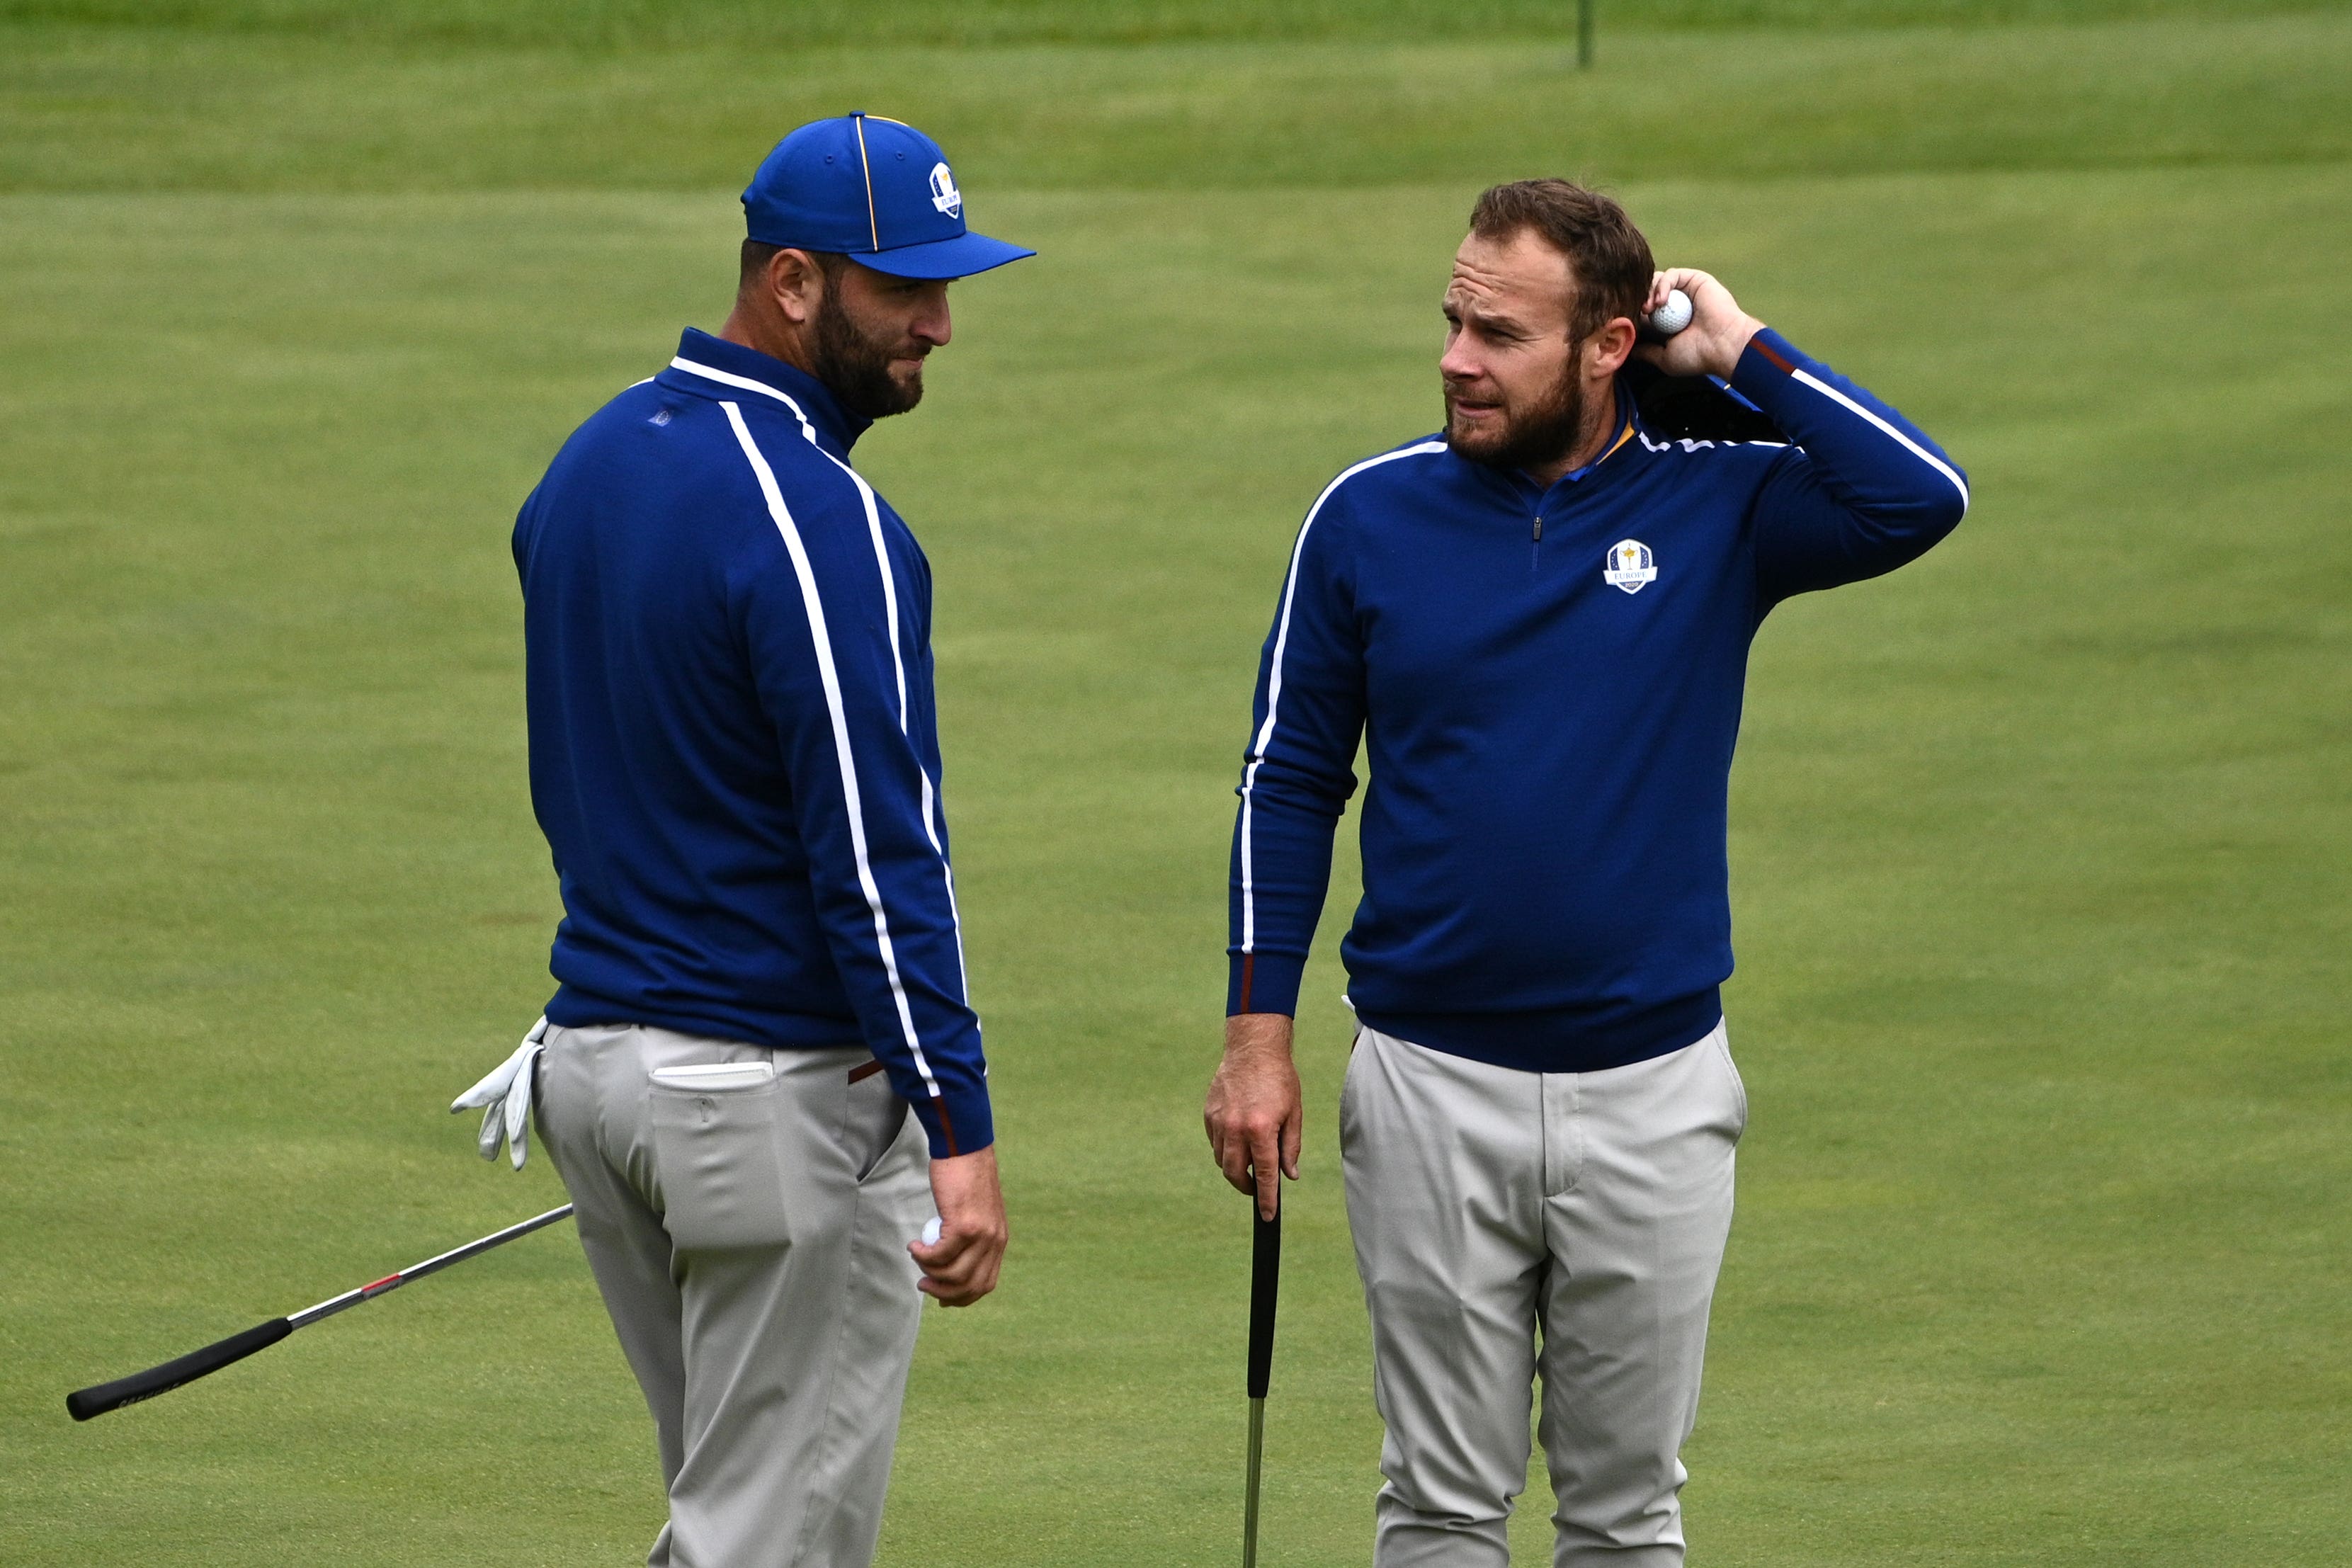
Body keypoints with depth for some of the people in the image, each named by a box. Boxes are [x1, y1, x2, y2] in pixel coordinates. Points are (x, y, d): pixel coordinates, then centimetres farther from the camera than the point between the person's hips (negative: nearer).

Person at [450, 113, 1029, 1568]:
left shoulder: (589, 464, 10)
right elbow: (876, 850, -22)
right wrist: (960, 1127, -22)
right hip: (784, 1092, -9)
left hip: (595, 1063, 9)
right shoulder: (815, 518, -19)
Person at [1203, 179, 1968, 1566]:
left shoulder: (1719, 502, -3)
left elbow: (1921, 499, -21)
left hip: (1651, 1091, 0)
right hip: (1431, 1092, 0)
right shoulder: (1373, 516, 0)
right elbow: (1293, 779, 7)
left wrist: (1741, 352, -12)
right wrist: (1259, 1032, 1)